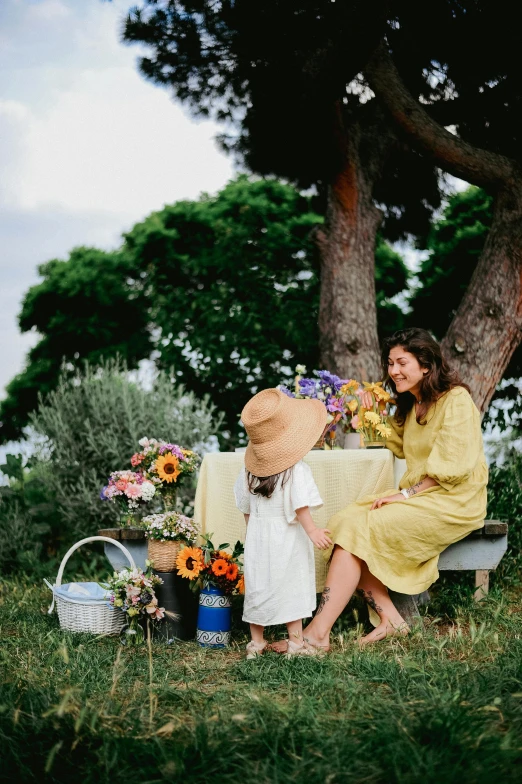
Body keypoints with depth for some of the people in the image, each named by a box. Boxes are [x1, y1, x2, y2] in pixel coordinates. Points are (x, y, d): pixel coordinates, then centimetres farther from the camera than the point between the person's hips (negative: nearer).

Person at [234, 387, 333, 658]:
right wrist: (312, 531, -20)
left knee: (258, 586, 13)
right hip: (287, 539, -5)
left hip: (257, 535, 5)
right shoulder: (296, 470, -17)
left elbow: (246, 508, 9)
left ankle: (256, 641, 22)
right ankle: (295, 641, 12)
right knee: (292, 587, 6)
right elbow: (300, 506, -23)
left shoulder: (249, 470, 1)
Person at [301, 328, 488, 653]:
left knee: (358, 530, -24)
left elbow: (452, 467, -17)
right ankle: (390, 618, -20)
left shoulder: (456, 400, -8)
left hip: (451, 503, -8)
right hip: (418, 498, 8)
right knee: (344, 521, -16)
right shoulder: (410, 406, 19)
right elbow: (394, 446, 35)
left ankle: (318, 633, -28)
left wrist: (406, 494, -19)